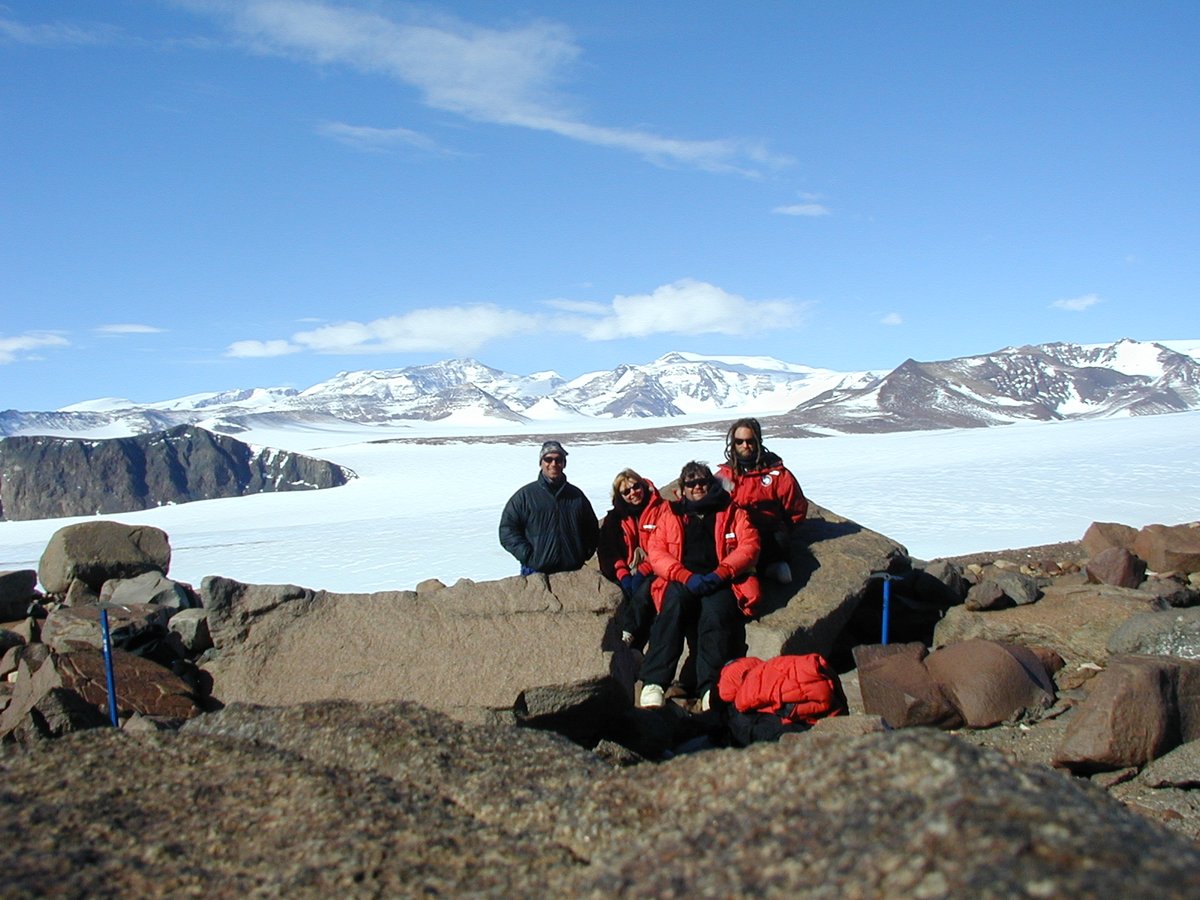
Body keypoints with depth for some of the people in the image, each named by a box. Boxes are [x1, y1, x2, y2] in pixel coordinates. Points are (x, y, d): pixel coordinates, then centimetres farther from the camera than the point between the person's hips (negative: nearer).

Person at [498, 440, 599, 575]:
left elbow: (592, 529, 21)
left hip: (572, 571, 3)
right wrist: (527, 555, -11)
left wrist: (584, 553, 6)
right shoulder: (525, 495, 1)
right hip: (535, 571, -3)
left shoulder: (577, 495, 11)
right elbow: (507, 529, -1)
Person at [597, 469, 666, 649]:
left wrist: (643, 571, -15)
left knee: (642, 595, -34)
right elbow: (607, 549, 7)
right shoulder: (615, 517, 16)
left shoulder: (661, 509, 3)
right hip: (625, 574, 4)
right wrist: (622, 574, -10)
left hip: (652, 573, -4)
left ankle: (627, 639, -37)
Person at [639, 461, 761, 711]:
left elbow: (749, 546, 7)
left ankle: (711, 687, -42)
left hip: (720, 581, 0)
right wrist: (686, 577, -10)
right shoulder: (670, 514, 23)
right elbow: (656, 551, 9)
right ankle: (653, 683, -40)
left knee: (716, 610, -35)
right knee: (674, 605, -34)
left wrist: (720, 574, -11)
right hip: (681, 581, 1)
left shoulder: (732, 512, 22)